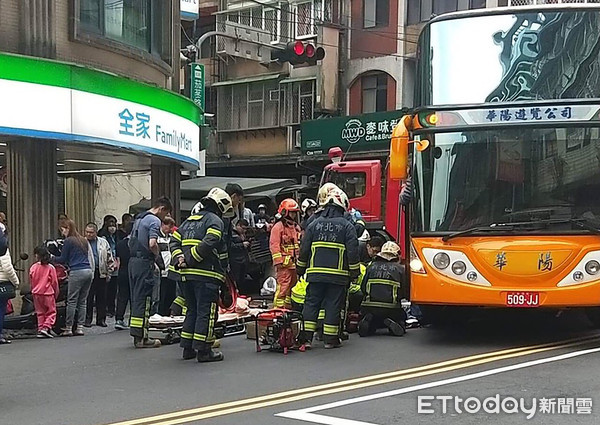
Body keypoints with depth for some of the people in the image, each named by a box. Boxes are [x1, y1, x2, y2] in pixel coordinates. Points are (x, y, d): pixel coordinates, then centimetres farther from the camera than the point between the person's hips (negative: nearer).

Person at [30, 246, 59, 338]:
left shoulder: (33, 268, -1)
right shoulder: (50, 267, -7)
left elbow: (31, 282, 6)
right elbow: (54, 282, -3)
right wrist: (56, 293, 9)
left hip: (37, 294, 3)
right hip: (48, 293, -3)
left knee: (40, 313, 14)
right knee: (51, 312, 4)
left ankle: (40, 329, 10)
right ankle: (46, 327, -13)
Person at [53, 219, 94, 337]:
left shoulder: (68, 241, -3)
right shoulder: (84, 240, 18)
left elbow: (63, 259, 1)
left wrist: (51, 258, 19)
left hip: (77, 273, -7)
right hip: (88, 271, 7)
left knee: (72, 301, -2)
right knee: (83, 301, 8)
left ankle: (68, 328, -2)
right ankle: (80, 328, 7)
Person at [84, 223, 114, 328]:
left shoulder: (103, 243, 10)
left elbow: (110, 259, 12)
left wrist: (109, 273, 7)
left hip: (101, 273, 2)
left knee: (101, 297, 6)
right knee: (88, 298, -1)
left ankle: (101, 319, 13)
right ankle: (87, 319, 7)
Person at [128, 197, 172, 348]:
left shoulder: (139, 219, 18)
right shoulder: (155, 220, -11)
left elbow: (130, 241, 23)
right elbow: (152, 244, -23)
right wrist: (159, 257, -6)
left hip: (133, 261, 9)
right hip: (144, 263, -9)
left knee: (136, 298, 12)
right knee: (144, 300, -6)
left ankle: (137, 335, 16)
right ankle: (141, 338, -4)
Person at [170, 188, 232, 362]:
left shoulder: (189, 221, 21)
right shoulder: (215, 221, -5)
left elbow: (175, 241, 17)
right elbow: (208, 243, -21)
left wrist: (179, 259, 5)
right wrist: (189, 260, -15)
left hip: (187, 274, 8)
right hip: (206, 275, -8)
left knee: (192, 310, 16)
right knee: (207, 311, -4)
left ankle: (187, 348, 19)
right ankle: (203, 350, -4)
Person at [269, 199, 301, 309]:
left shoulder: (296, 227, 19)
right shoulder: (278, 227, -5)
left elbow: (300, 245, 26)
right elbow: (274, 246, -11)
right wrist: (279, 262, -17)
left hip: (295, 264, 8)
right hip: (284, 264, -8)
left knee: (292, 288, 12)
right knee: (282, 288, -12)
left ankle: (289, 308, 20)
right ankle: (278, 308, -10)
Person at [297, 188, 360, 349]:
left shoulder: (314, 224, 6)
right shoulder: (347, 226, -2)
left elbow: (304, 250, 9)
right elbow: (353, 252, -4)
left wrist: (301, 269, 19)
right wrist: (354, 273, 5)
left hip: (315, 273, 2)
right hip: (338, 275, -2)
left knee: (311, 303, 8)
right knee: (333, 306, 4)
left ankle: (306, 337, 3)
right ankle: (330, 339, 6)